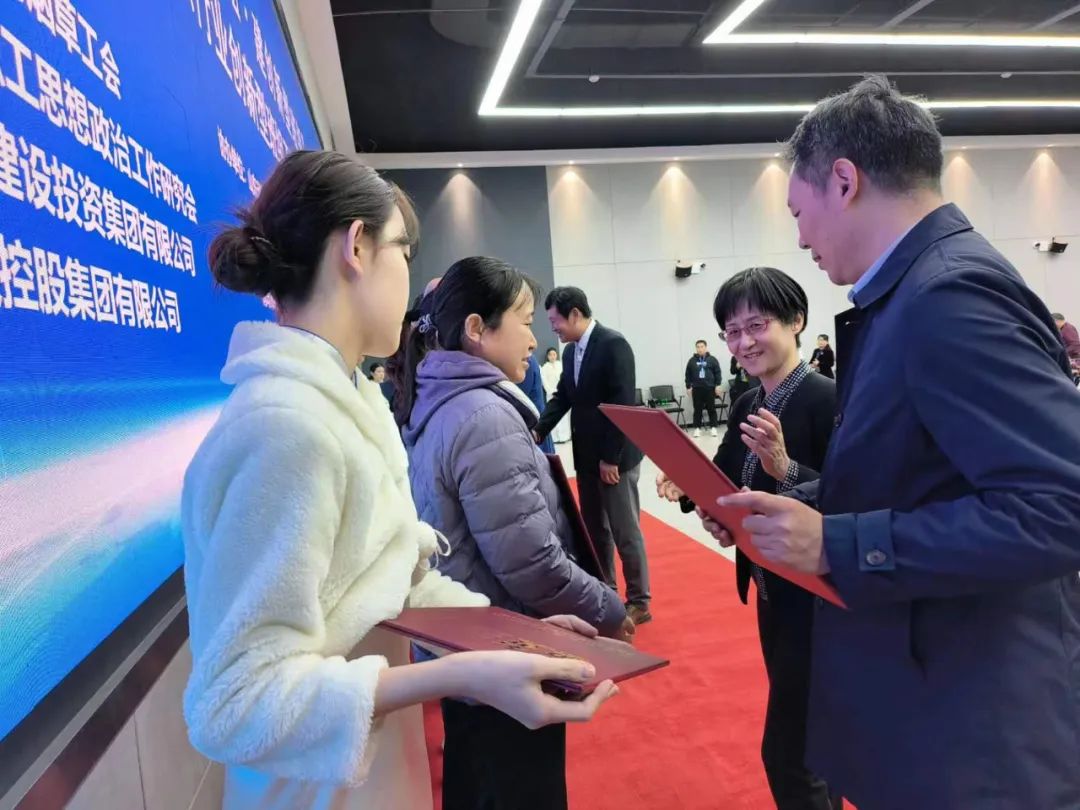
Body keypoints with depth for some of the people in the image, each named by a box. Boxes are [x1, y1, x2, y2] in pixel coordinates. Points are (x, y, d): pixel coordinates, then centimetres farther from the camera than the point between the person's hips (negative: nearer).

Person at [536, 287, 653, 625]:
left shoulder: (613, 344, -15)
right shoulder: (572, 351, 9)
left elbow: (623, 404, -20)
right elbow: (562, 397, 11)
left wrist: (611, 457, -19)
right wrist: (538, 431, -6)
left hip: (614, 457, -8)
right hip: (586, 456, 8)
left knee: (625, 531, 2)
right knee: (595, 530, 15)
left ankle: (639, 602, 15)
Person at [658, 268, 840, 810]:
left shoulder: (828, 400, -19)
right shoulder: (746, 405, 5)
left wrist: (785, 468, -37)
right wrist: (686, 484, -12)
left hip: (815, 598, -8)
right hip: (770, 591, 8)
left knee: (786, 749, 3)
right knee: (807, 735, 25)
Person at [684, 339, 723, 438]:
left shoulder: (712, 359, 2)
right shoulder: (692, 361, 6)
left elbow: (718, 373, 2)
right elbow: (688, 375, 8)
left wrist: (717, 385, -4)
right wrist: (688, 387, 4)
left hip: (710, 388, -1)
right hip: (696, 388, 1)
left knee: (711, 408, 5)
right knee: (697, 409, 4)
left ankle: (713, 427, 13)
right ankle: (697, 428, 10)